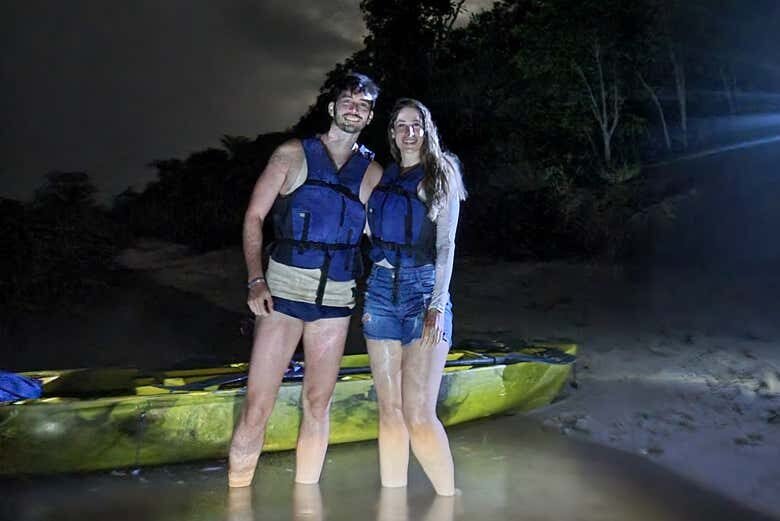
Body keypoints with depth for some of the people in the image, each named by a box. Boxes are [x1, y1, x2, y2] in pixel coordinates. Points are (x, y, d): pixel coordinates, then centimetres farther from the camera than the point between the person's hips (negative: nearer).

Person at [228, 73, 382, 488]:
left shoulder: (373, 172, 10)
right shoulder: (293, 155, 3)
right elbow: (254, 217, 1)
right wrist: (256, 280, -10)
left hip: (336, 296, 3)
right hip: (284, 287, -2)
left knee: (318, 404, 10)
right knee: (257, 404, -4)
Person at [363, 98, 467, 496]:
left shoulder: (440, 175, 3)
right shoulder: (383, 177, 14)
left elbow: (446, 245, -5)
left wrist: (438, 305, -13)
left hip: (424, 289, -4)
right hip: (381, 290, 4)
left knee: (419, 413, -11)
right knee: (389, 410, 4)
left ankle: (448, 498, 5)